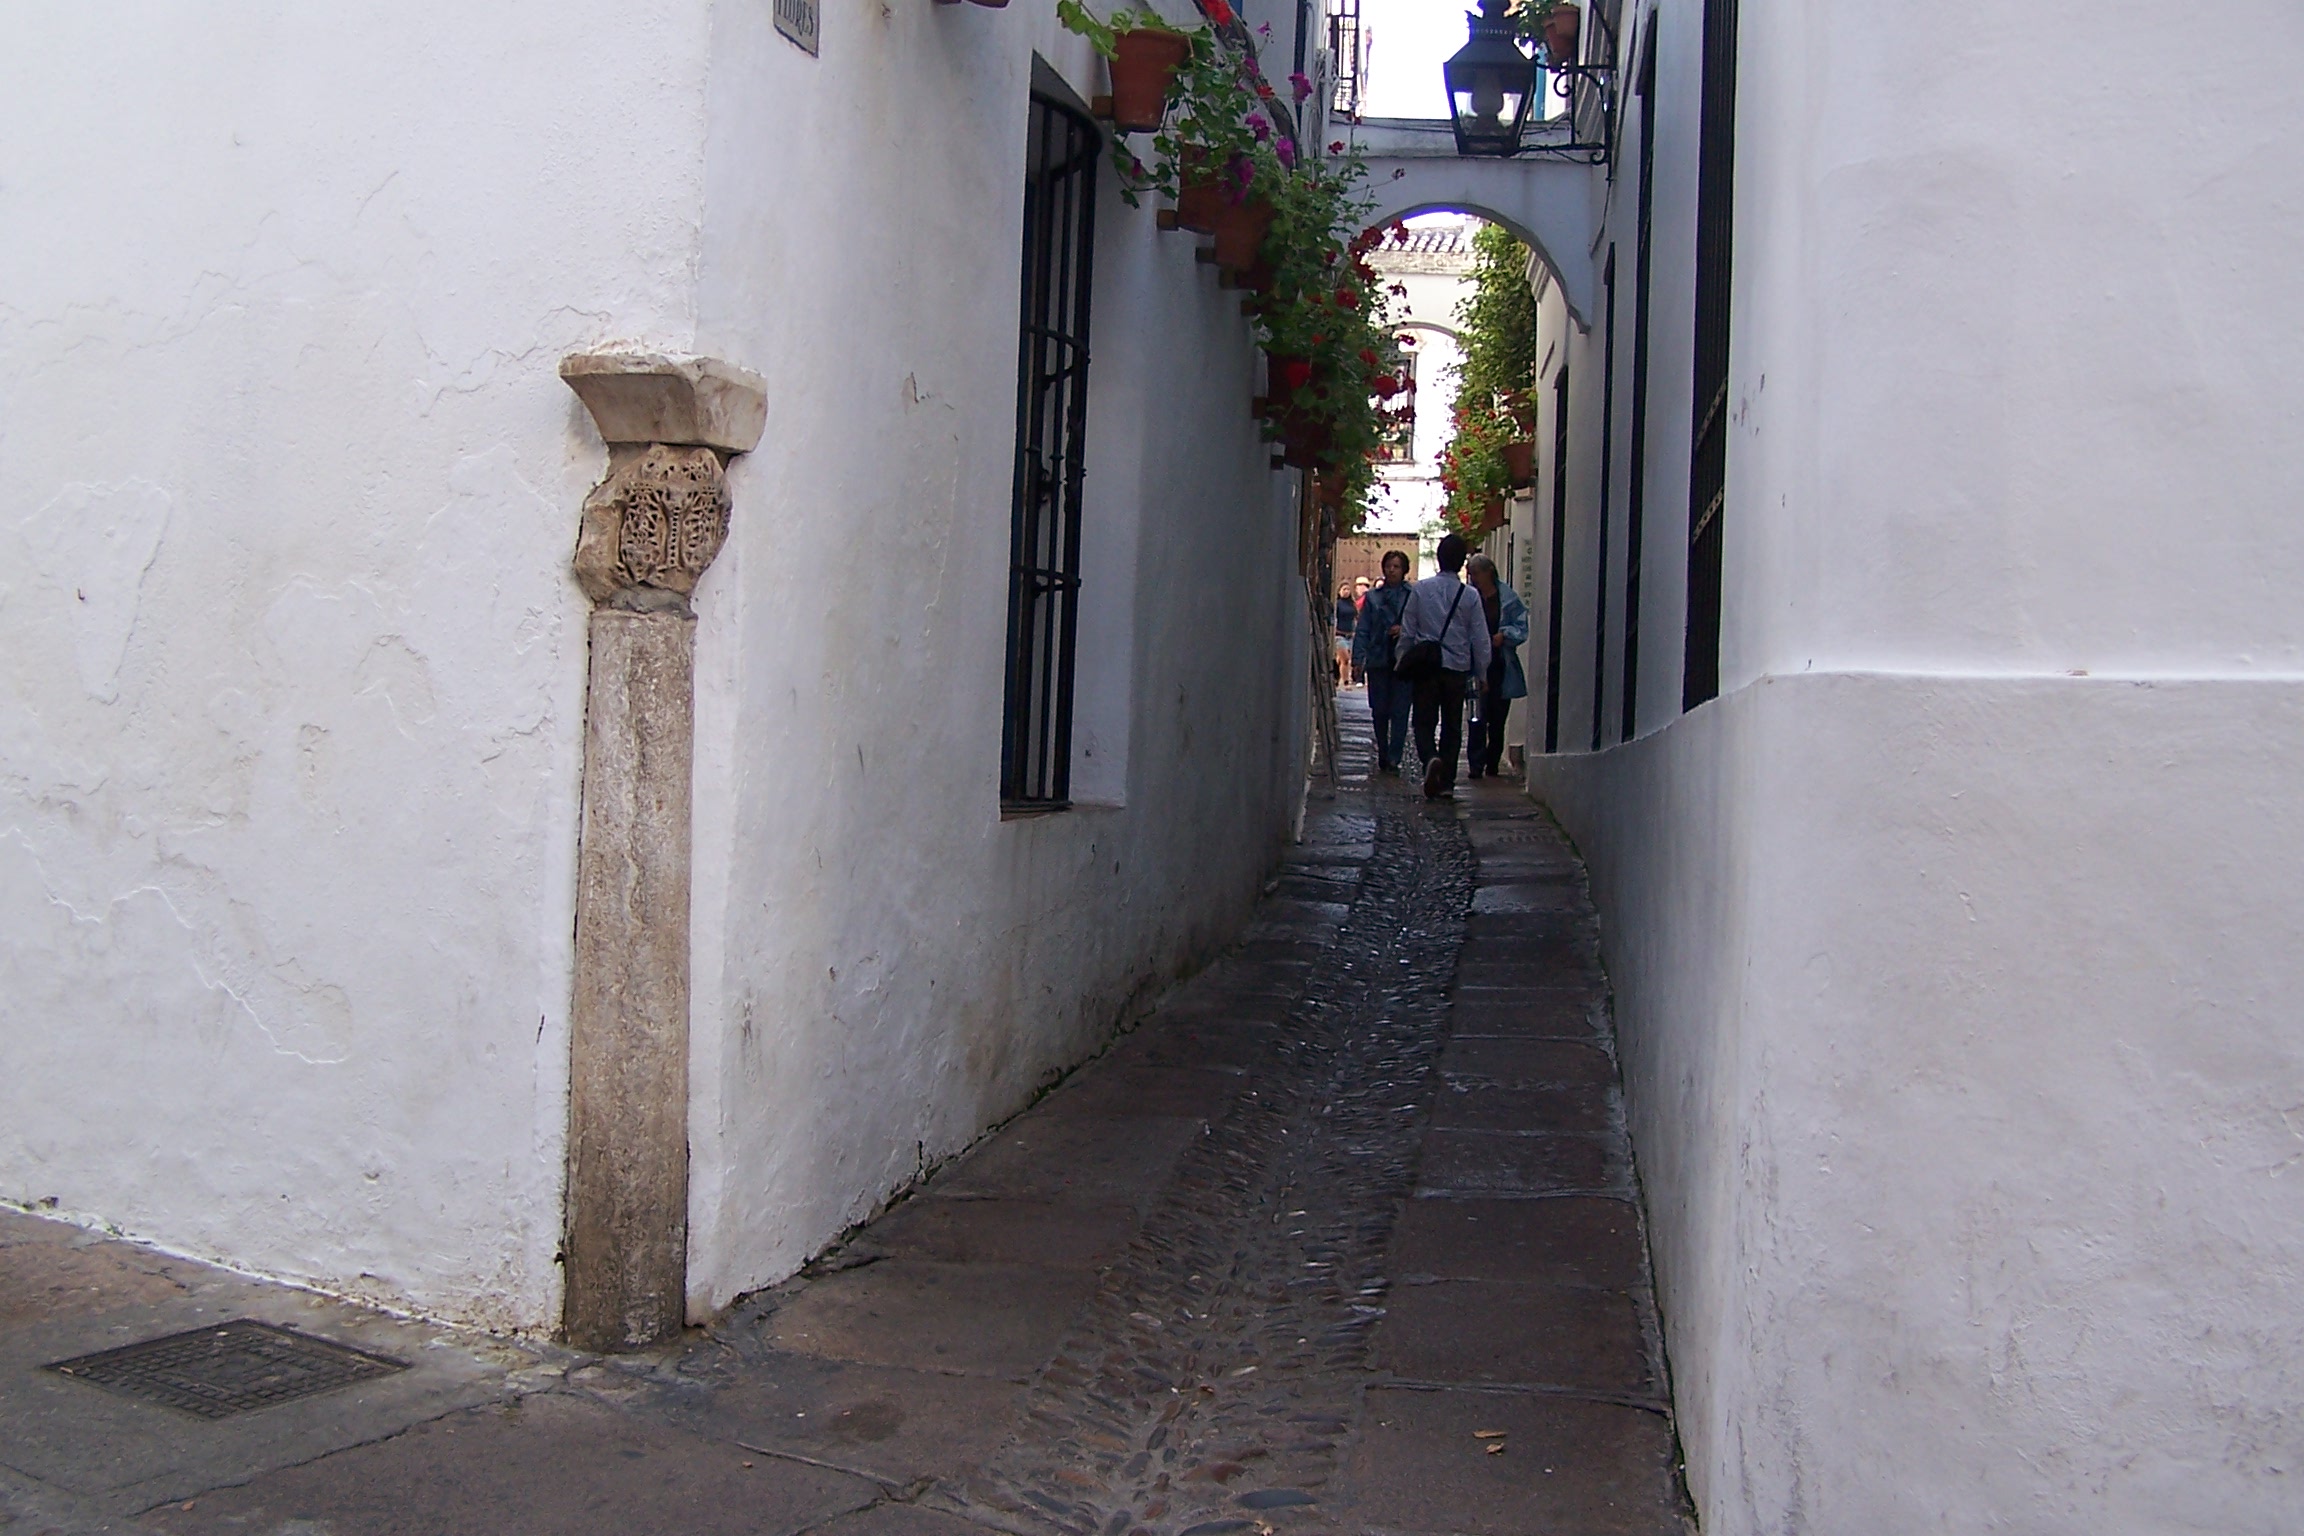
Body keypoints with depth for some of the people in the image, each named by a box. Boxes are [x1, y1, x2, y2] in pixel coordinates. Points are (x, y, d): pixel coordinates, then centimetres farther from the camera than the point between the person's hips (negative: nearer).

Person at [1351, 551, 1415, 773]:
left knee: (1399, 711, -6)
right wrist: (1358, 657, -2)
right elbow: (1363, 630, 7)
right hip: (1378, 661, 2)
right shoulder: (1373, 596, 10)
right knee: (1379, 711, 7)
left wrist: (1405, 630, -14)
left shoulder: (1414, 595, 3)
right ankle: (1382, 757, 21)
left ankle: (1393, 759, -4)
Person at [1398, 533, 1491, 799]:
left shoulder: (1420, 589, -3)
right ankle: (1446, 782, 10)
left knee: (1424, 722, 6)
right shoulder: (1470, 596, -3)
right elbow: (1480, 639, 0)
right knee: (1452, 726, 10)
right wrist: (1481, 673, 11)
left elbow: (1407, 631, 1)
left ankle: (1430, 758, -23)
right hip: (1458, 668, 1)